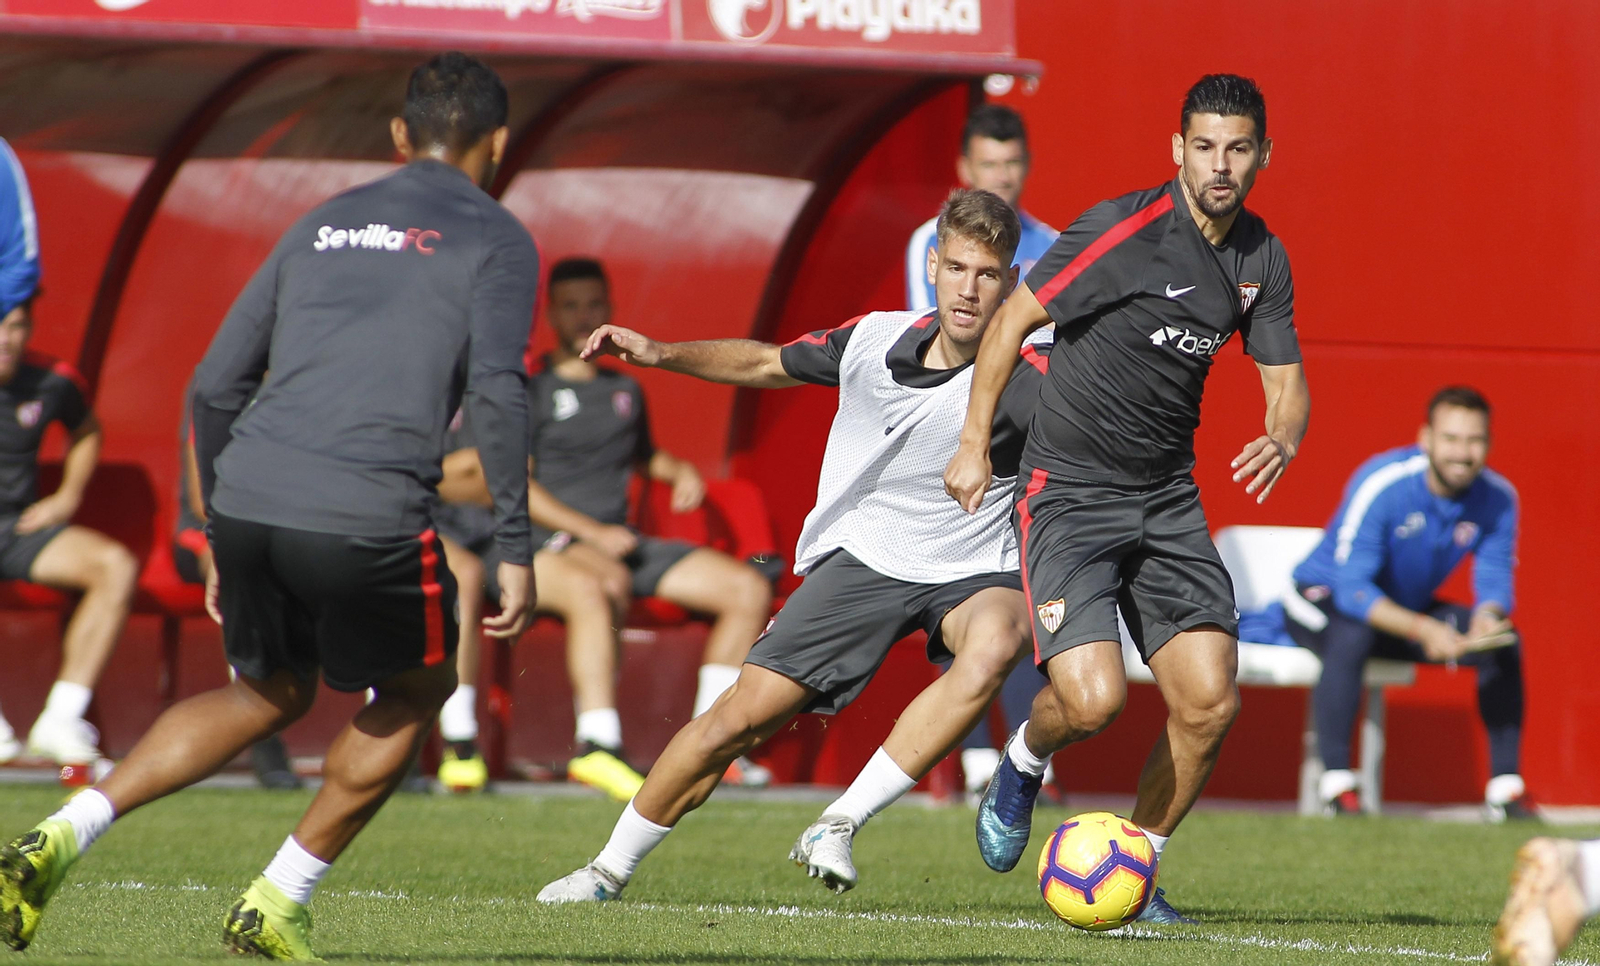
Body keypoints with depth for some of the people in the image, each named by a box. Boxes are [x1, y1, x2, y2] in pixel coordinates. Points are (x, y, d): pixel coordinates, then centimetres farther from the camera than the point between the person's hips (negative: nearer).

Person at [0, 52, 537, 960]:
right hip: (369, 519, -5)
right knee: (417, 689, 22)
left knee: (273, 694, 25)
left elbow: (216, 385, 21)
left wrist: (221, 534, 29)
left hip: (248, 503, 5)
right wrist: (515, 550, -6)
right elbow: (497, 392, -8)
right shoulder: (495, 239, 7)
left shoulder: (322, 226, 23)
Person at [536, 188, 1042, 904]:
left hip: (970, 572, -3)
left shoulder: (1021, 381, -16)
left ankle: (839, 826, -29)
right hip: (862, 556, 3)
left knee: (994, 647, -38)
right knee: (739, 718, -6)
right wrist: (660, 354, 8)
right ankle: (610, 869, 15)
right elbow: (769, 364, 15)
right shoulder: (872, 340, -3)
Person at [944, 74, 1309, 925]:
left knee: (1210, 701, -7)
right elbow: (1014, 318, -7)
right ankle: (1024, 762, 16)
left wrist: (1282, 439, -14)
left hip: (1168, 500, 6)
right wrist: (974, 444, -8)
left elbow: (1285, 382, 10)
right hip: (1069, 494, -6)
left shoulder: (1261, 259, 4)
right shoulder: (1123, 229, -15)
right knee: (1093, 698, -21)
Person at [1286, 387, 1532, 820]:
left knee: (1505, 644, -12)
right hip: (1324, 597, -6)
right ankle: (1336, 787, -33)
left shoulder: (1498, 498, -13)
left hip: (1405, 607, 6)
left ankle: (1506, 787, -5)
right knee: (1351, 638, -39)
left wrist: (1487, 619, -34)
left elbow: (1495, 578, -9)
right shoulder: (1382, 485, -29)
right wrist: (1422, 629, -47)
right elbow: (1352, 587, -33)